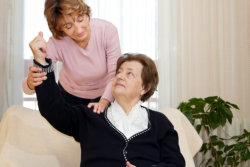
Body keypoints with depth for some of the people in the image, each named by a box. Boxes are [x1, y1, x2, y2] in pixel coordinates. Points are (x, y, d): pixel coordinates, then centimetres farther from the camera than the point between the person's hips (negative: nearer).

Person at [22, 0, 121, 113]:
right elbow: (28, 90, -34)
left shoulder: (108, 30, -29)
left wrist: (104, 102, -44)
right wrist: (31, 81, -58)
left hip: (105, 94, 1)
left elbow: (114, 74, -26)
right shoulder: (56, 43, -30)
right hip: (70, 96, 0)